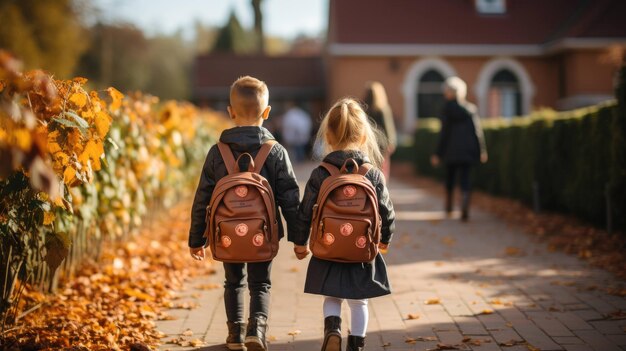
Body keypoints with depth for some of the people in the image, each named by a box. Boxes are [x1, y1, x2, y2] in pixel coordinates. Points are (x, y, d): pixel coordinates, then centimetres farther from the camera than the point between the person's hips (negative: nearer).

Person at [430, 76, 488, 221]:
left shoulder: (448, 108, -5)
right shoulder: (471, 108, 3)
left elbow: (444, 133, -5)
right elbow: (477, 129, 2)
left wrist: (438, 154, 0)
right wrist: (482, 151, 7)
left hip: (451, 150, -1)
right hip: (468, 150, 1)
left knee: (450, 178, 16)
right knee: (465, 179, 1)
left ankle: (448, 207, 30)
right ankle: (464, 210, -15)